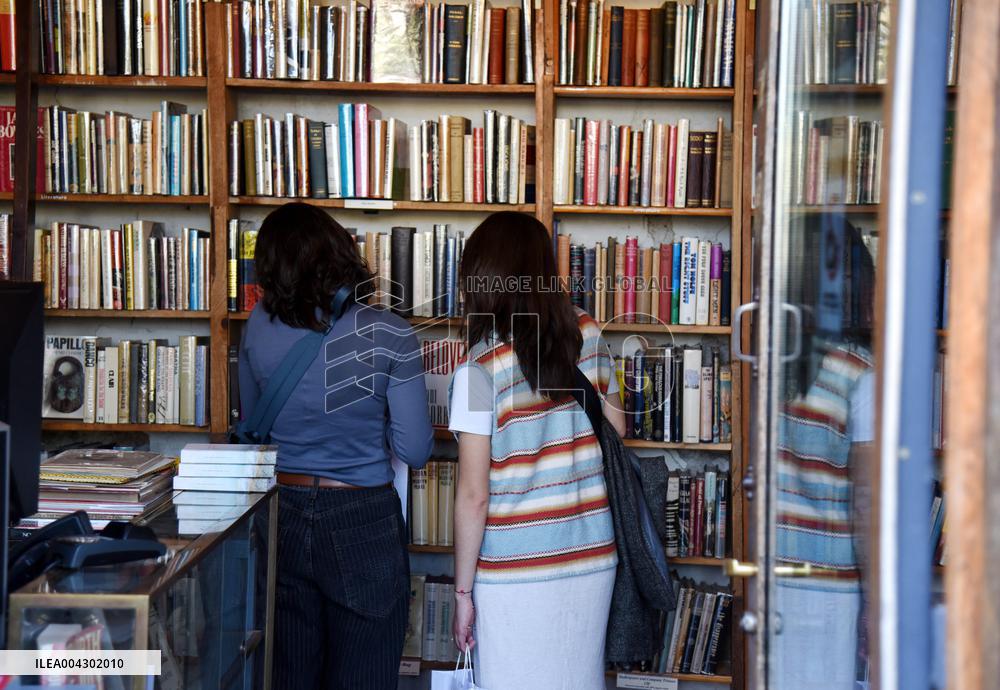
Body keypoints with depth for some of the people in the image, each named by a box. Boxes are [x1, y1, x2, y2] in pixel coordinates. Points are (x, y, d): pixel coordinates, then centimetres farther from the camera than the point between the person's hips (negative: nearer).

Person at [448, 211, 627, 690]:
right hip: (593, 557, 5)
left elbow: (474, 496, -13)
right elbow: (617, 434, 9)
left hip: (516, 570, -5)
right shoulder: (588, 336, -1)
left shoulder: (478, 370, -14)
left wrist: (463, 591, -5)